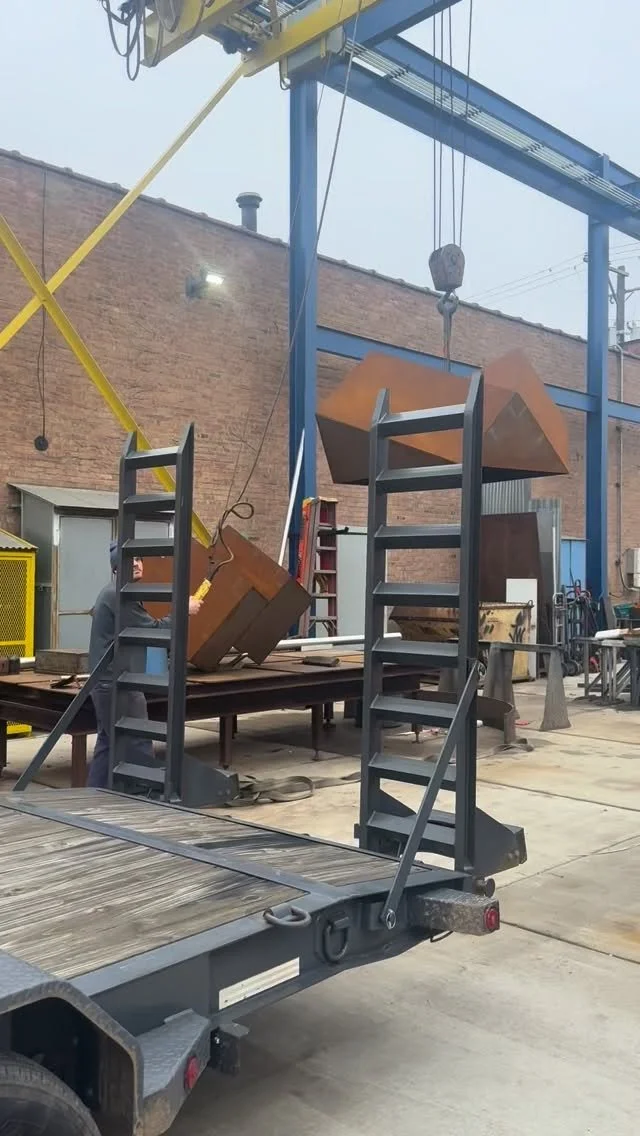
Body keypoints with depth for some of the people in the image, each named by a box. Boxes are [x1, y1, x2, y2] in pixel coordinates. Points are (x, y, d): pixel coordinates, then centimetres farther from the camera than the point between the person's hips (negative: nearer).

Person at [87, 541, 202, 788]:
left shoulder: (112, 593, 18)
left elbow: (142, 631, 20)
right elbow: (154, 630, -18)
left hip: (108, 683, 11)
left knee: (108, 744, 13)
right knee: (138, 746, -7)